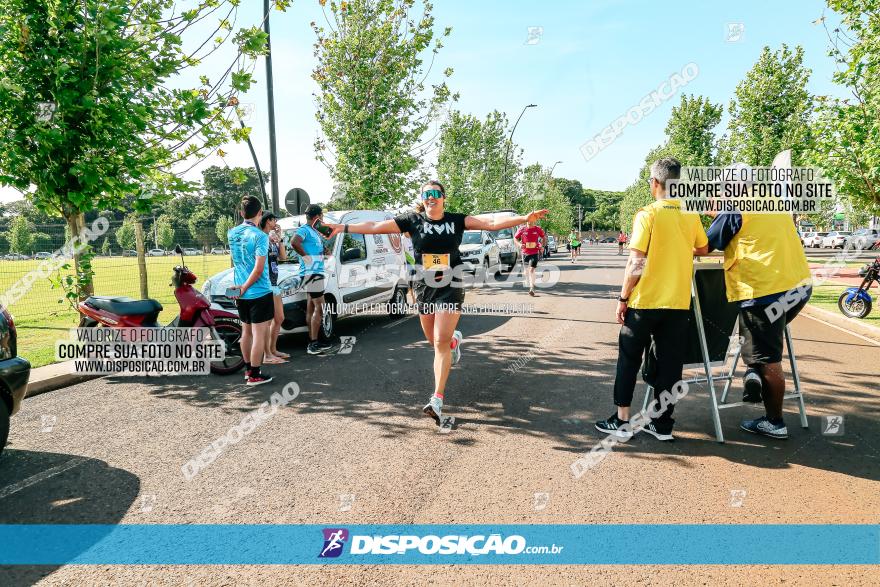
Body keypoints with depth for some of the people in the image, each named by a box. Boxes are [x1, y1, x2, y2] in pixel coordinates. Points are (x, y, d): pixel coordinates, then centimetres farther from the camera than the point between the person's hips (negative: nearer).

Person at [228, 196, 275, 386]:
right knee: (259, 334, 0)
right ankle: (254, 375, 4)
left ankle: (248, 369, 27)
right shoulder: (260, 236, -17)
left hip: (241, 294, 7)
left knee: (246, 331, 17)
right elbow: (259, 269, -22)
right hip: (260, 293, -7)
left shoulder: (232, 233, 4)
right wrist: (245, 288, -17)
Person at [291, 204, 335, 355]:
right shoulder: (304, 229, -11)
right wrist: (306, 256, -21)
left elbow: (319, 249, 30)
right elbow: (294, 242, -30)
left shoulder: (314, 231, 18)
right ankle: (314, 344, -10)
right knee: (319, 308, -11)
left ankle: (312, 341, 17)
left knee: (311, 307, 11)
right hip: (311, 272, -10)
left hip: (316, 272, 10)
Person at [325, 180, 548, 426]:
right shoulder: (412, 220, -1)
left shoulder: (456, 220, -3)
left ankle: (438, 400, -7)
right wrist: (344, 228, -8)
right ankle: (455, 340, 53)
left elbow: (492, 223, -10)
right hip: (423, 288, 3)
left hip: (450, 288, -3)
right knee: (433, 340, 15)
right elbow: (375, 226, -3)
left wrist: (524, 218, -19)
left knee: (441, 342, -10)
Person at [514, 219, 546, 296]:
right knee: (526, 270, 16)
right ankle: (528, 283, 43)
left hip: (534, 253, -2)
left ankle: (532, 288, -16)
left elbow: (544, 238, 11)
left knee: (531, 270, -15)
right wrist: (519, 244, -12)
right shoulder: (522, 230, -4)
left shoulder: (538, 229, -4)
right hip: (525, 252, 2)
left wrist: (542, 246, -4)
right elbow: (515, 238, 7)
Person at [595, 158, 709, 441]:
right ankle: (662, 424, 17)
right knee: (670, 362, 10)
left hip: (645, 301, -4)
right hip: (679, 302, 4)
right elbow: (703, 249, 21)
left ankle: (622, 420, 14)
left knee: (629, 359, 9)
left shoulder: (648, 214, -11)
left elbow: (636, 263, -14)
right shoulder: (691, 215, 4)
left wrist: (623, 298, -6)